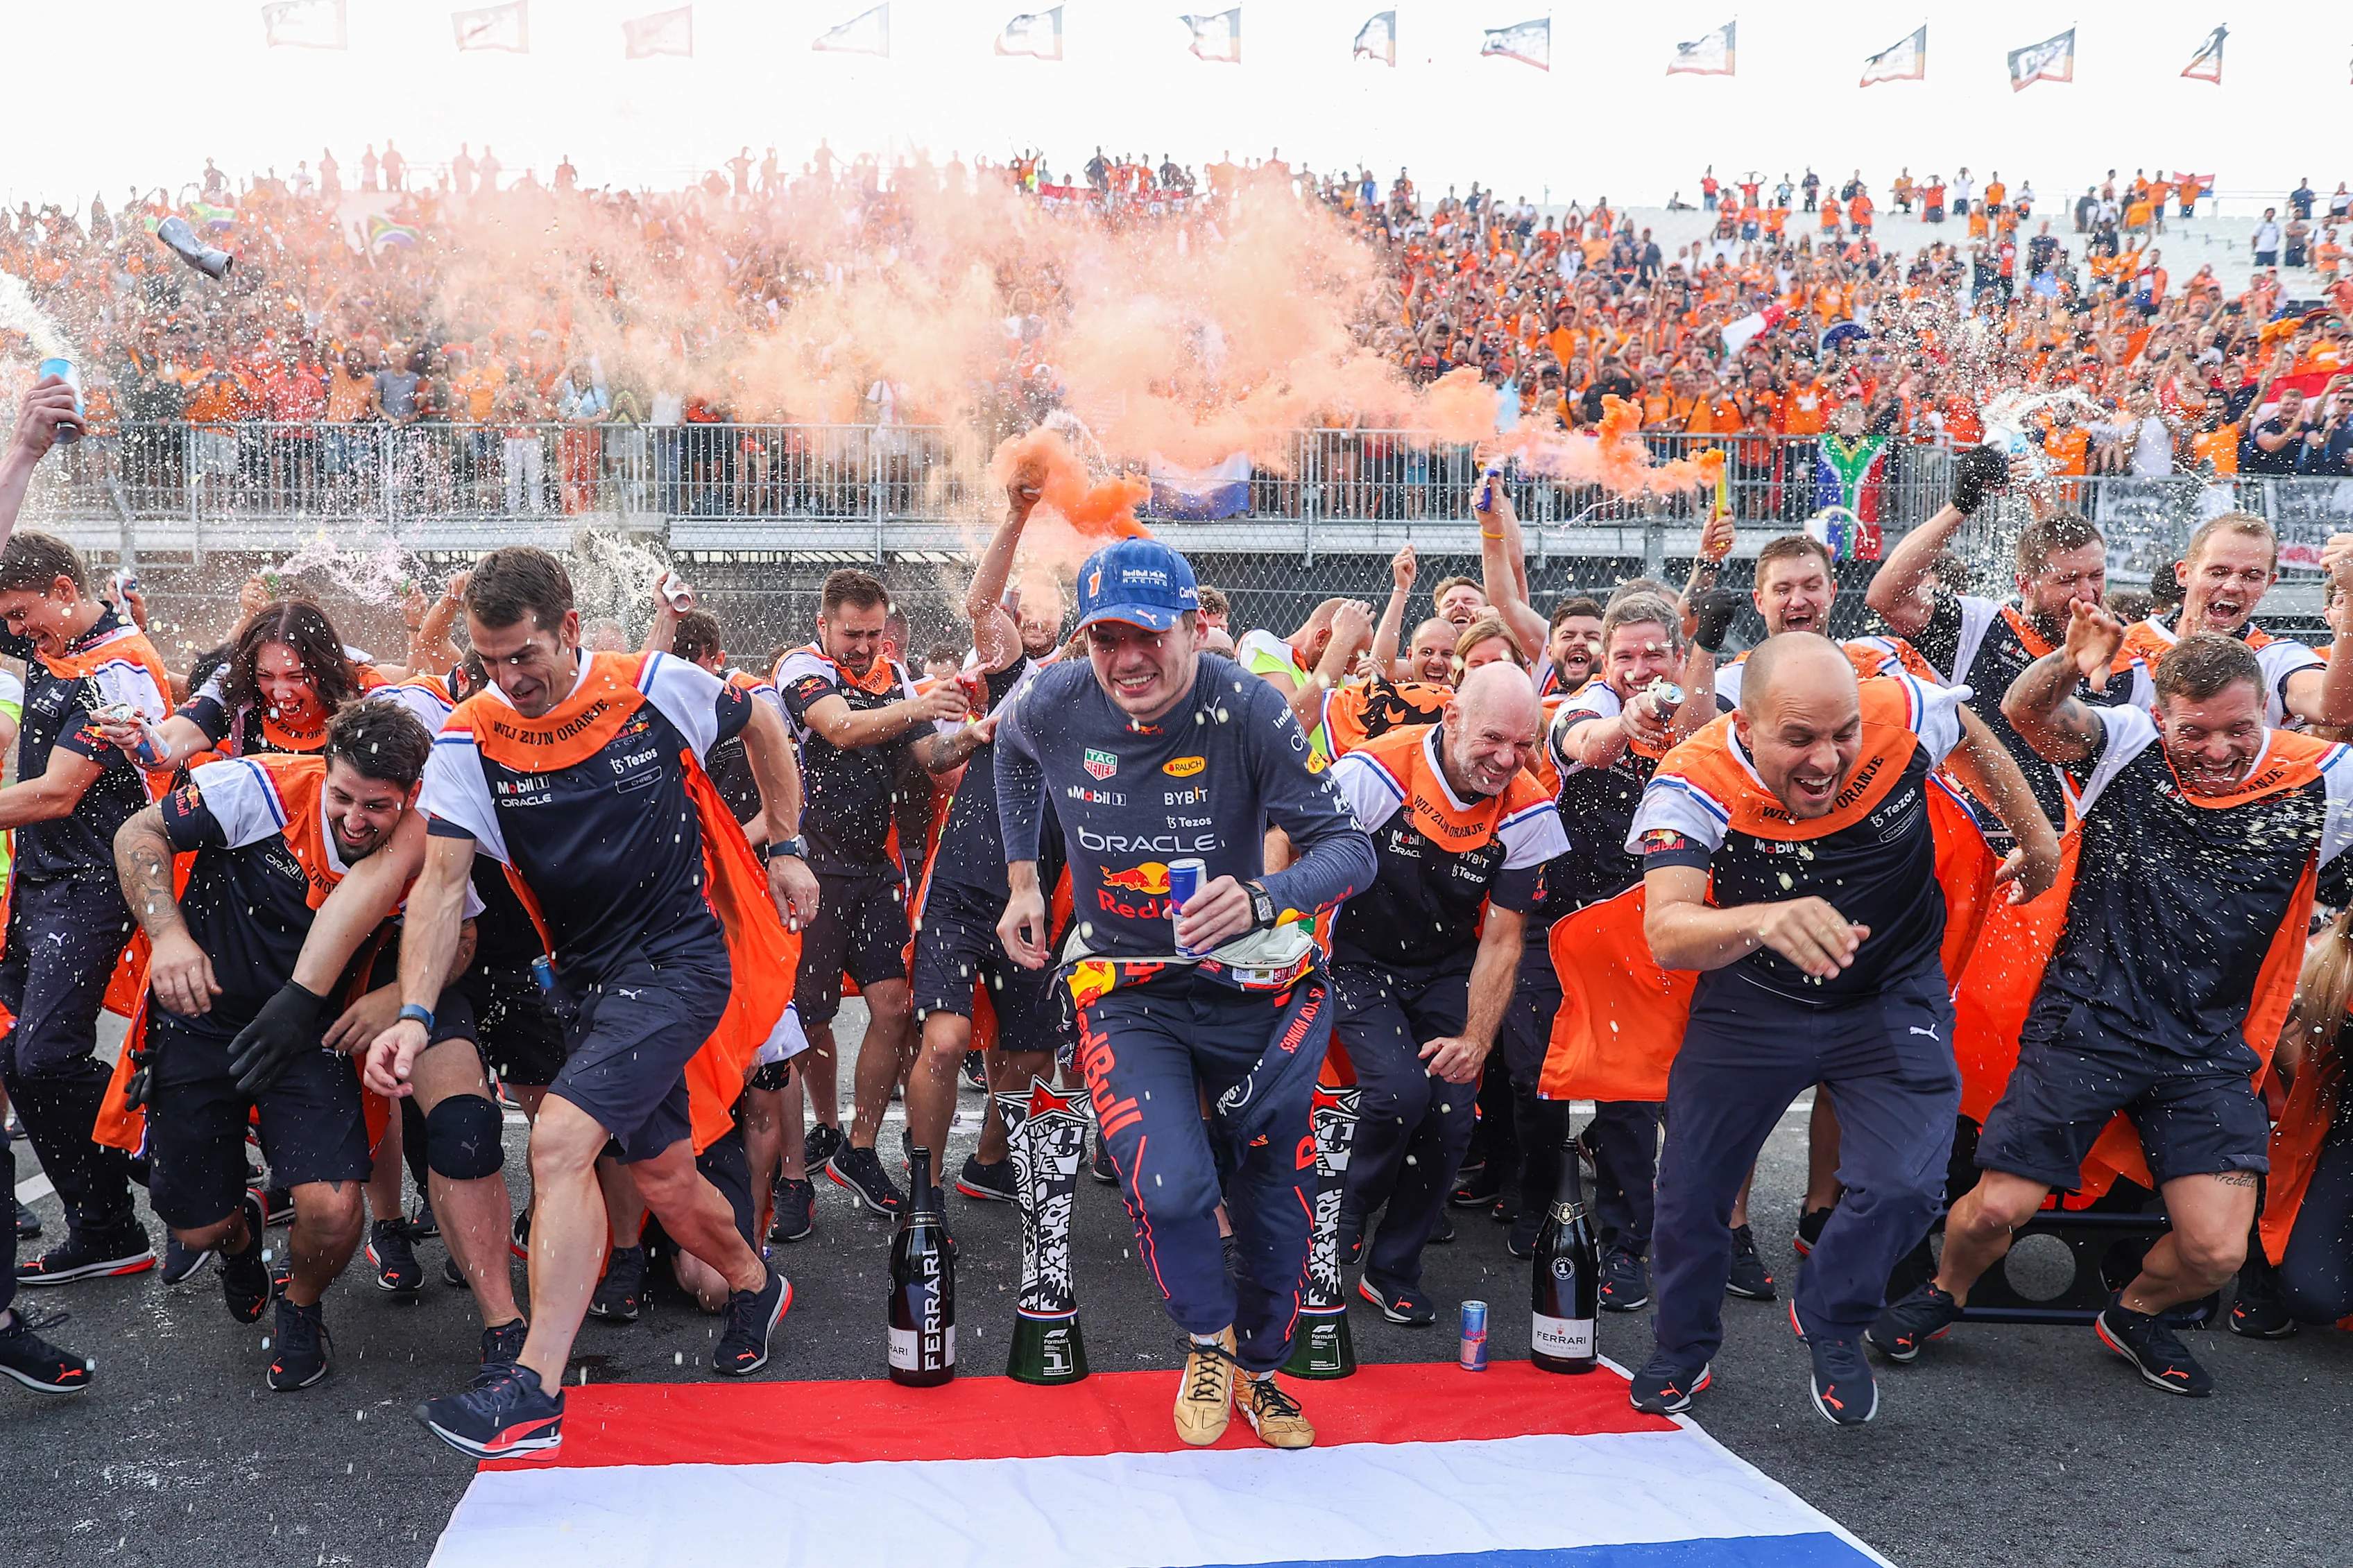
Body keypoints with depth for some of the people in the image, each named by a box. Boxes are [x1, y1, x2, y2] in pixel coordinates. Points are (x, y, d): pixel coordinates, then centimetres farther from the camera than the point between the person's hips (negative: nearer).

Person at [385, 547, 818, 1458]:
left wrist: (785, 848, 9)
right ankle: (753, 1286, 43)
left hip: (678, 956, -5)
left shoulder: (659, 686, -10)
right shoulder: (471, 739, -5)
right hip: (585, 975, 5)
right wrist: (415, 1015, -20)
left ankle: (534, 1394, -17)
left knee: (560, 1142, -21)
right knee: (661, 1179, 13)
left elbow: (761, 724, 9)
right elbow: (442, 881, -9)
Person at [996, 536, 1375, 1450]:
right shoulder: (1055, 705, -11)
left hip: (1249, 986, 0)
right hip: (1126, 990, 1)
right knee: (1170, 1192, -19)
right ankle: (1210, 1342, 14)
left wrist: (1262, 897, -41)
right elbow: (1013, 752, 16)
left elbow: (1351, 849, -22)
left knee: (1272, 1193, 11)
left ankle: (1260, 1366, 40)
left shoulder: (1249, 712, -20)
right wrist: (1022, 878, 14)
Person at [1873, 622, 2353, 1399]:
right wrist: (2067, 666, -42)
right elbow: (2026, 711, -20)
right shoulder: (2127, 747, -5)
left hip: (2210, 1051, 2)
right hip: (2085, 1025, -1)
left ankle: (2136, 1314, 30)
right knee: (1995, 1209, -4)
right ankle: (1944, 1294, 30)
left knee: (2217, 1251, -6)